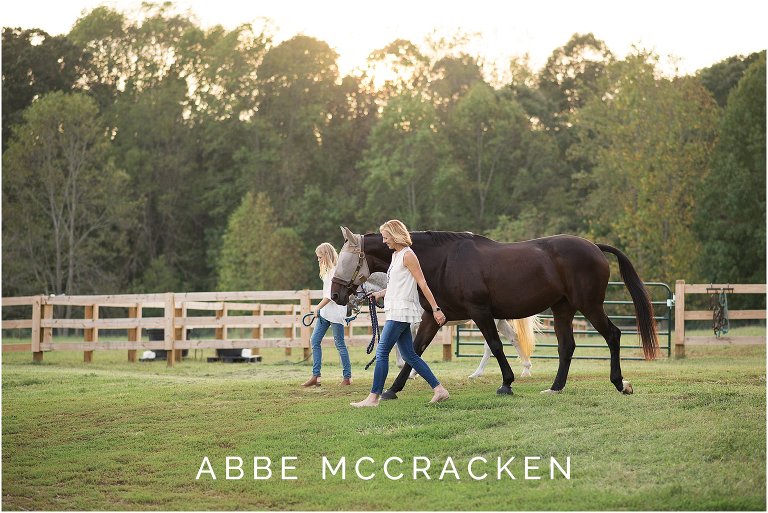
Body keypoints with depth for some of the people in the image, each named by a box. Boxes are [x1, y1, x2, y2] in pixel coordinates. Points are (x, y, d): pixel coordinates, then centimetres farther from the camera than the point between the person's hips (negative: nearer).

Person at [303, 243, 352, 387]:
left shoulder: (337, 270, -14)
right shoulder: (328, 270, 16)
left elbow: (331, 294, -19)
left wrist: (318, 307, -17)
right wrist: (319, 309, 12)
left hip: (335, 311, -10)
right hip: (325, 311, 10)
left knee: (339, 344, -4)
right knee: (315, 340, 5)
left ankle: (347, 377, 4)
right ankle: (315, 376, 6)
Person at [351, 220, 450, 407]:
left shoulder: (408, 255, -11)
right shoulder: (395, 255, 17)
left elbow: (422, 284, -13)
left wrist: (436, 309, -14)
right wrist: (380, 293, 11)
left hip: (401, 311, -10)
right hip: (396, 310, 10)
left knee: (382, 351, -8)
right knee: (409, 355, 8)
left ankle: (374, 397, -5)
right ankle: (439, 389, 9)